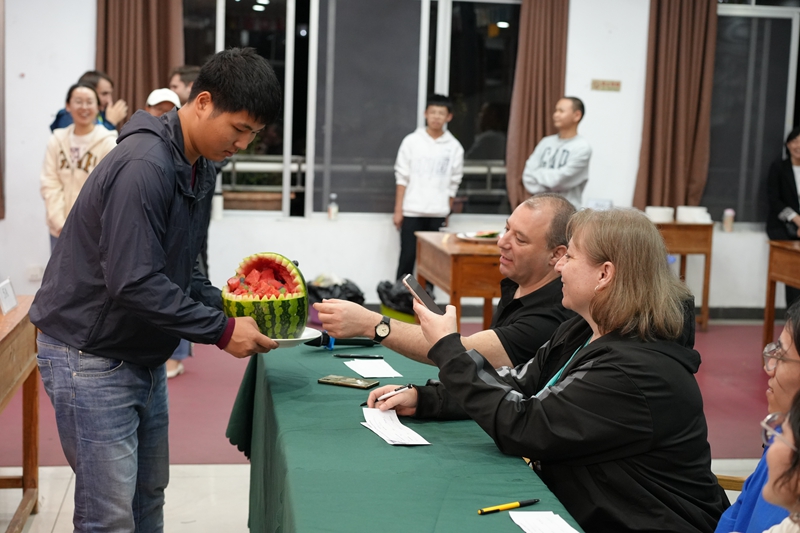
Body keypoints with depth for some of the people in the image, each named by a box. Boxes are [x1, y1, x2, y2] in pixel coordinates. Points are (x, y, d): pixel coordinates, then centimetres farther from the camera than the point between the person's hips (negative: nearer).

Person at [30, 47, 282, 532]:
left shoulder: (199, 168, 7)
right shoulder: (144, 166, -25)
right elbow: (134, 284, -30)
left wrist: (227, 307, -2)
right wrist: (221, 330, -23)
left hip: (145, 356, 10)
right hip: (93, 358, -10)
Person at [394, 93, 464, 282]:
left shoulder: (454, 147, 3)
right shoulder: (412, 141, 1)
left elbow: (453, 184, 7)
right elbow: (402, 177, 1)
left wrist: (447, 213, 5)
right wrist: (398, 210, -3)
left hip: (438, 214, 1)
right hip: (412, 211, -1)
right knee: (407, 256, 1)